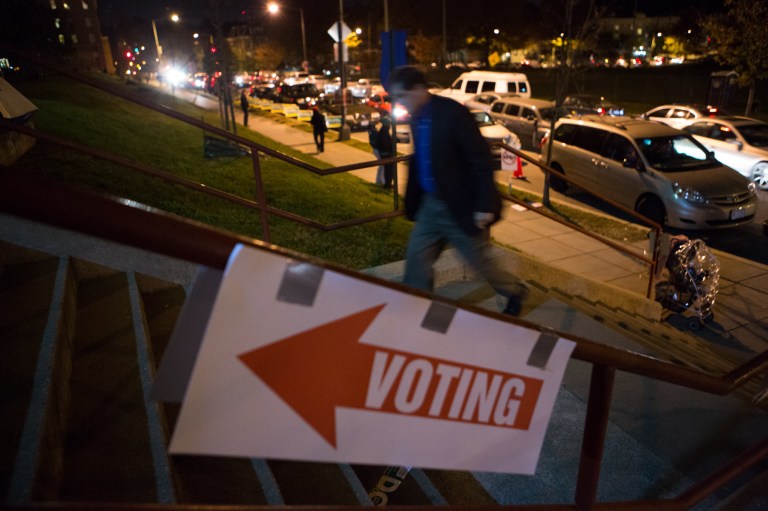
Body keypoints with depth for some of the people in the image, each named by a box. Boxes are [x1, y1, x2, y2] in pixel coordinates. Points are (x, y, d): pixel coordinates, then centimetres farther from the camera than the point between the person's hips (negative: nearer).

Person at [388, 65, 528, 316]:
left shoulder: (452, 112, -20)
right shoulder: (417, 117, 3)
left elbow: (482, 159, -20)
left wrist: (484, 205, -21)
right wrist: (412, 200, 16)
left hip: (461, 206, -7)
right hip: (430, 205, 7)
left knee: (480, 262, 10)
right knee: (416, 259, 6)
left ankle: (516, 292, 37)